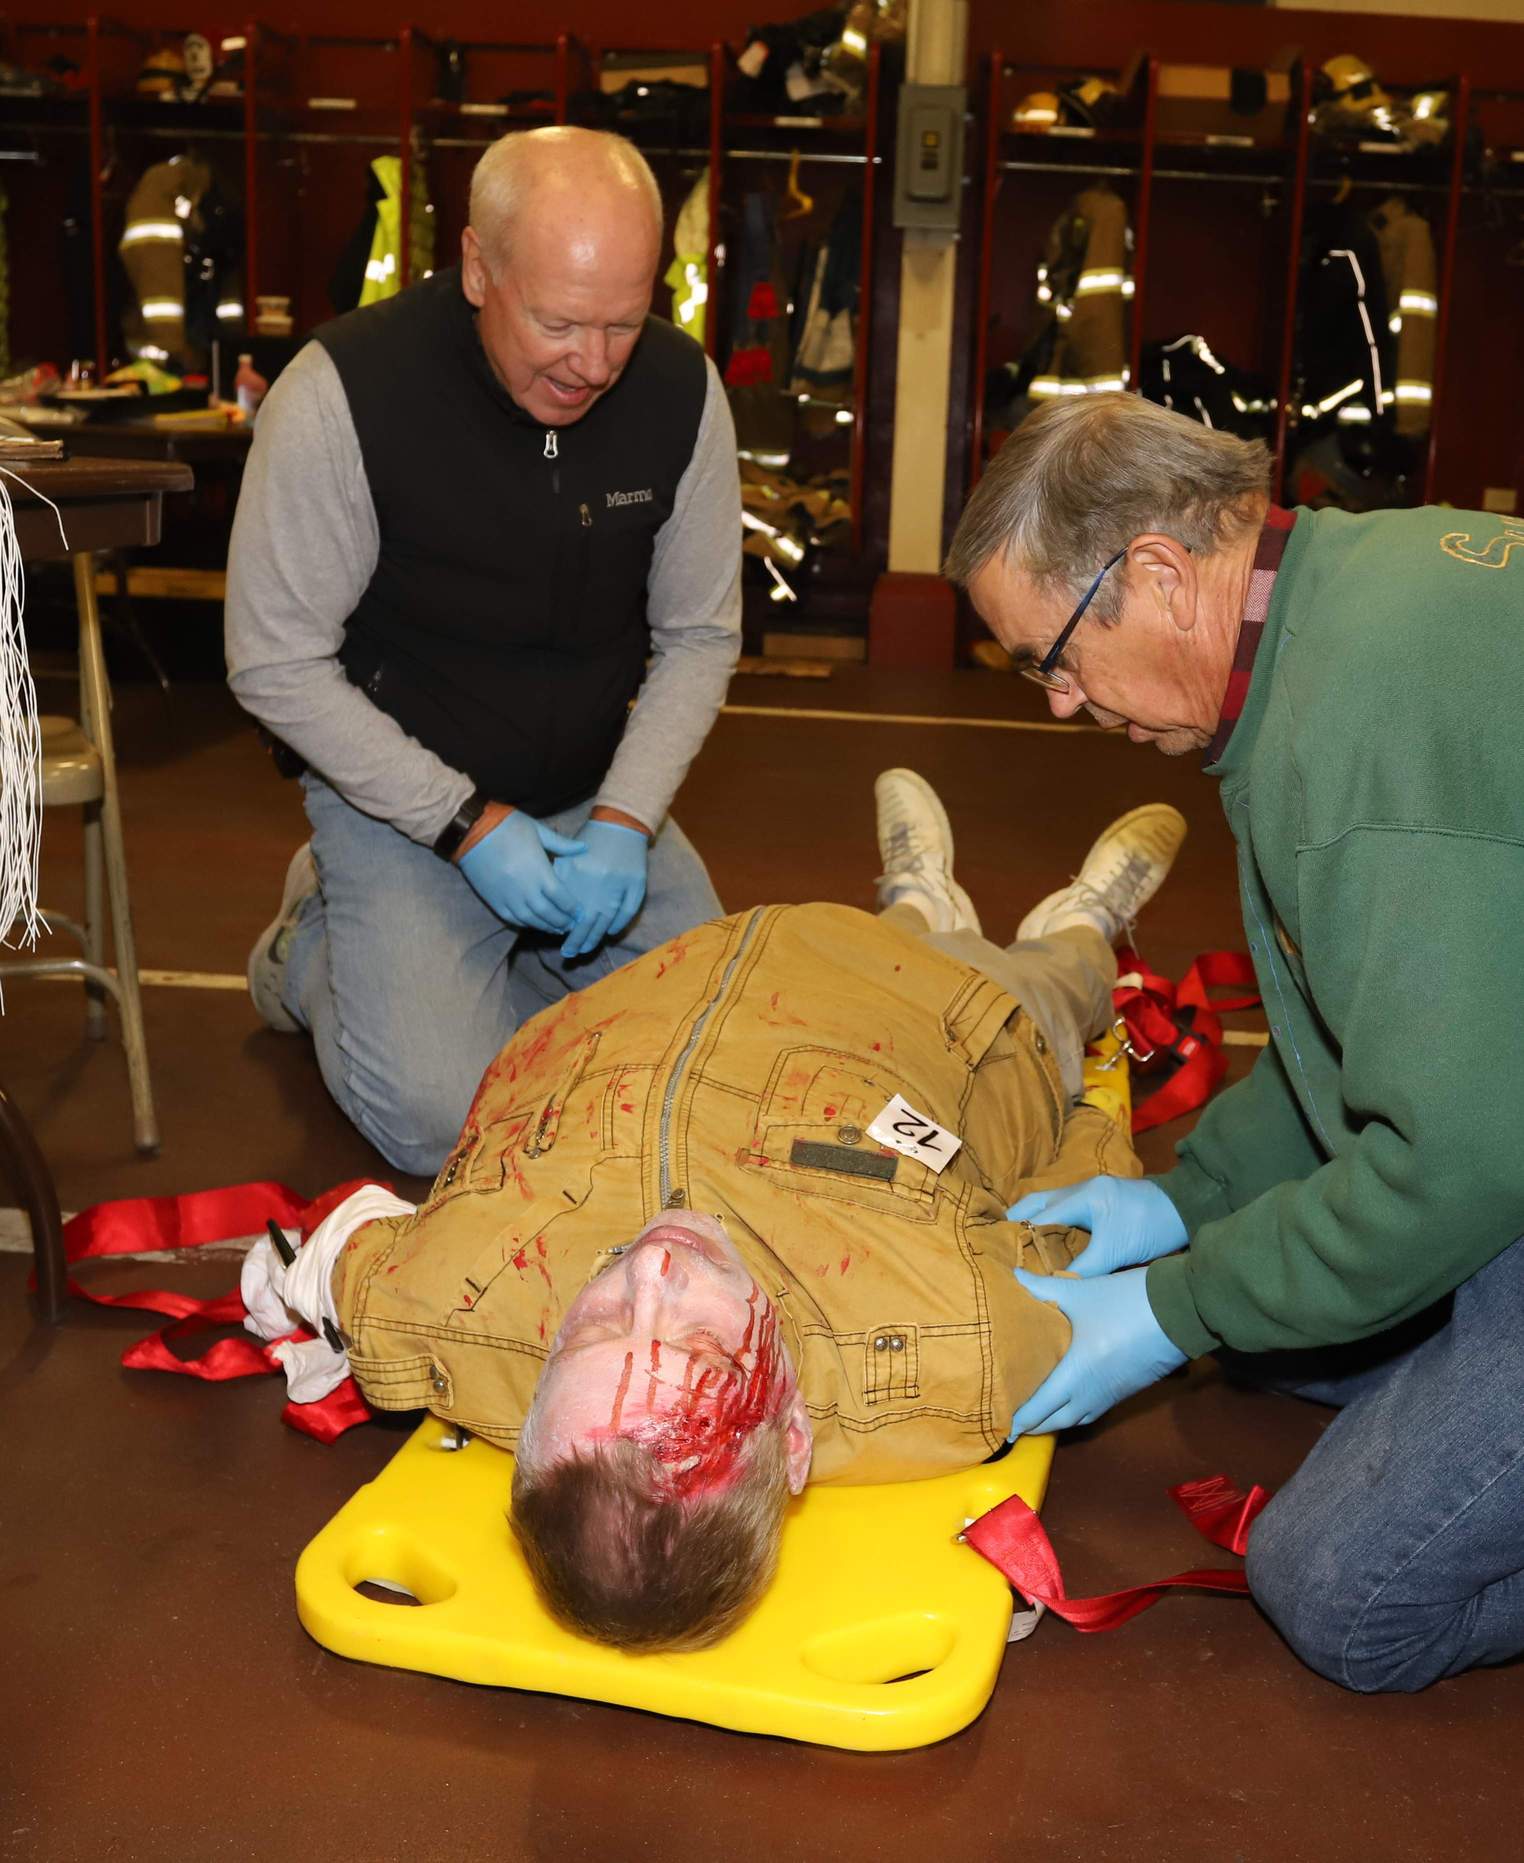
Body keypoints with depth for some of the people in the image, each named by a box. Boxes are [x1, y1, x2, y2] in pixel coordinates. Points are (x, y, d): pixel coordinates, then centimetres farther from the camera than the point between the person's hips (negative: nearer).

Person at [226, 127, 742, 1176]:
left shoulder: (681, 391, -9)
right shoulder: (345, 393, -21)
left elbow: (699, 635, 1)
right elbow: (279, 666, -15)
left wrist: (626, 821, -14)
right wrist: (466, 824, -20)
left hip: (599, 795, 5)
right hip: (398, 794, -4)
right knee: (441, 1122, -18)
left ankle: (489, 956, 18)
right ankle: (318, 951, 14)